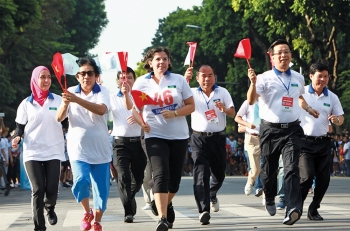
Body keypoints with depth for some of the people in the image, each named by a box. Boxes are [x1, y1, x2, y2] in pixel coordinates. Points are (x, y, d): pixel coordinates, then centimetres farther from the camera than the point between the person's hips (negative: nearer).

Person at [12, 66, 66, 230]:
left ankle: (50, 208, 29)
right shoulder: (26, 103, 6)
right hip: (32, 152, 0)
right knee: (37, 190, -7)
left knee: (52, 189, -6)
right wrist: (16, 137, -13)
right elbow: (20, 126, 8)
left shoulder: (58, 100, 7)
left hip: (53, 151, 1)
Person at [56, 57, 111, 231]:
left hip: (100, 149, 0)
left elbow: (101, 110, -26)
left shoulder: (102, 92, -4)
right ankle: (87, 212, 7)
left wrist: (77, 100, -38)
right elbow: (59, 118, -6)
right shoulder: (71, 92, 2)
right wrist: (65, 103, -28)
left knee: (101, 188, 3)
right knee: (81, 181, -21)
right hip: (78, 148, 0)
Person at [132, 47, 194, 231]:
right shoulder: (141, 82, 0)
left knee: (175, 176, 11)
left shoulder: (179, 80, 1)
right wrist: (141, 123, -19)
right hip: (155, 136, -2)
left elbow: (191, 106, 2)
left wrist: (175, 113, -16)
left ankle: (166, 205, 41)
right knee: (161, 175, -17)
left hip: (179, 136, 2)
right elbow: (135, 108, 2)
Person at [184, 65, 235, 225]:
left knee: (219, 173, 13)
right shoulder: (193, 93, 1)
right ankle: (204, 210, -21)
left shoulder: (222, 92, 5)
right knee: (201, 174, -14)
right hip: (199, 138, -2)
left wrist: (224, 108, -21)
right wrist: (185, 80, -32)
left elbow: (232, 113, 1)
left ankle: (212, 195, 45)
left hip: (218, 138, 2)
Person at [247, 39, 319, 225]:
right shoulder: (265, 78, -5)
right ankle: (270, 199, 39)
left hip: (291, 130, 1)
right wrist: (253, 82, -33)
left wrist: (308, 109, 17)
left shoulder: (298, 78, 10)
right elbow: (251, 101, -18)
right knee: (269, 169, 11)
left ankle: (294, 208, -25)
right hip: (270, 130, -1)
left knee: (291, 169, -15)